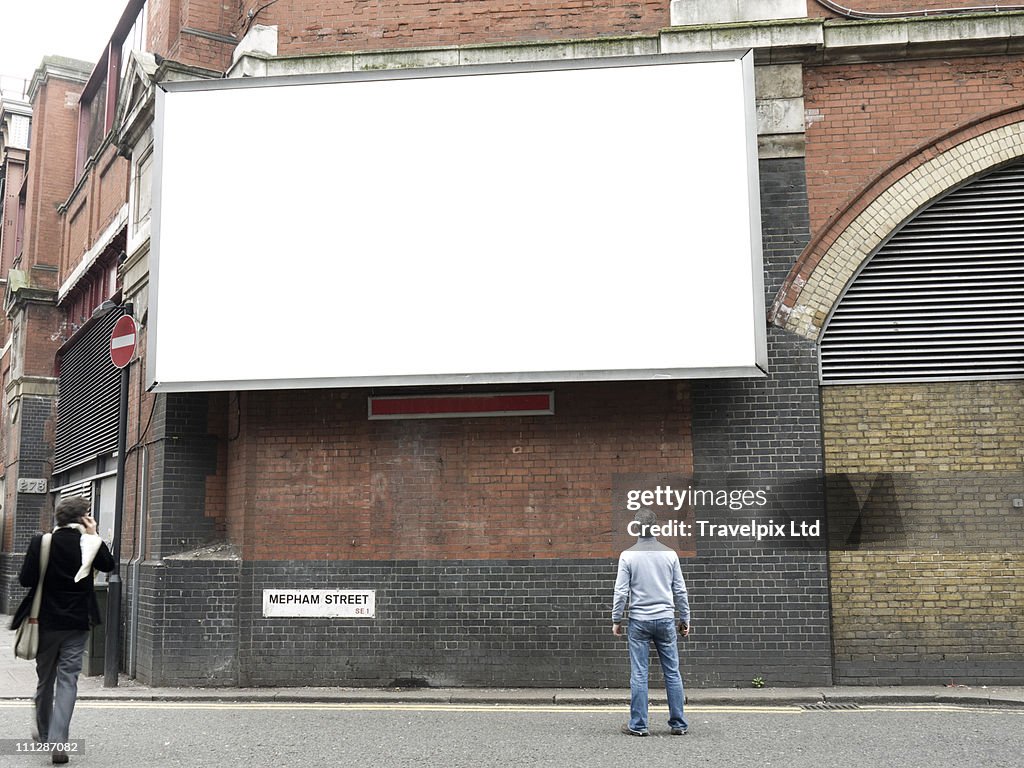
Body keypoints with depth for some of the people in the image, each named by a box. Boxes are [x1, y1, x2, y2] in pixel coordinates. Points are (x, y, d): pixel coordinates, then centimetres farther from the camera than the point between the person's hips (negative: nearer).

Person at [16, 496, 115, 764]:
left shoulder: (41, 542, -10)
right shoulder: (89, 543, -9)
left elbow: (26, 579, -10)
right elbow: (109, 564, 10)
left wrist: (47, 578, 9)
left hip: (47, 622, 1)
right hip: (78, 622, -1)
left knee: (45, 679, 17)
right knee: (68, 679, 2)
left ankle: (44, 732, 34)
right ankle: (58, 739, -10)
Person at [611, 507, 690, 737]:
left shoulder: (628, 556, -4)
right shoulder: (670, 554, 2)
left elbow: (621, 591, -5)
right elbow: (680, 590, 5)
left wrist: (616, 620, 5)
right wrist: (685, 619, 14)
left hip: (639, 621, -2)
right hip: (666, 619, 2)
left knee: (639, 675, 2)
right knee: (672, 673, 7)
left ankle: (638, 724, 5)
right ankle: (678, 724, 10)